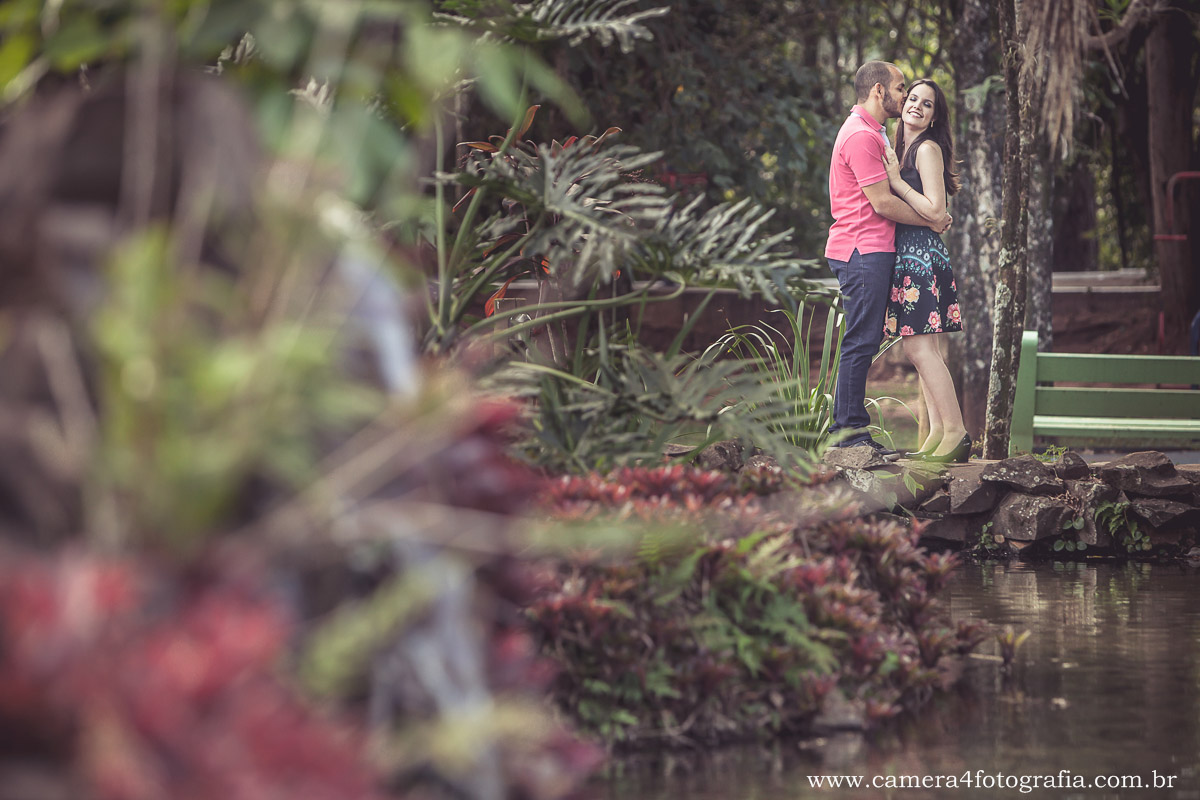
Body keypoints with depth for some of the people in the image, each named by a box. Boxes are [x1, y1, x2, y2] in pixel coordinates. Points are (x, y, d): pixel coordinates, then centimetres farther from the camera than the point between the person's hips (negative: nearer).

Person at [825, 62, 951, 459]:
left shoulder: (871, 133, 21)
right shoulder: (861, 135, -13)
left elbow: (894, 188, 29)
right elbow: (882, 203, -16)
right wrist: (931, 220, -6)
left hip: (872, 251, 11)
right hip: (863, 250, -11)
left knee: (864, 341, 9)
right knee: (860, 341, -10)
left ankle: (850, 429, 10)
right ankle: (849, 429, -9)